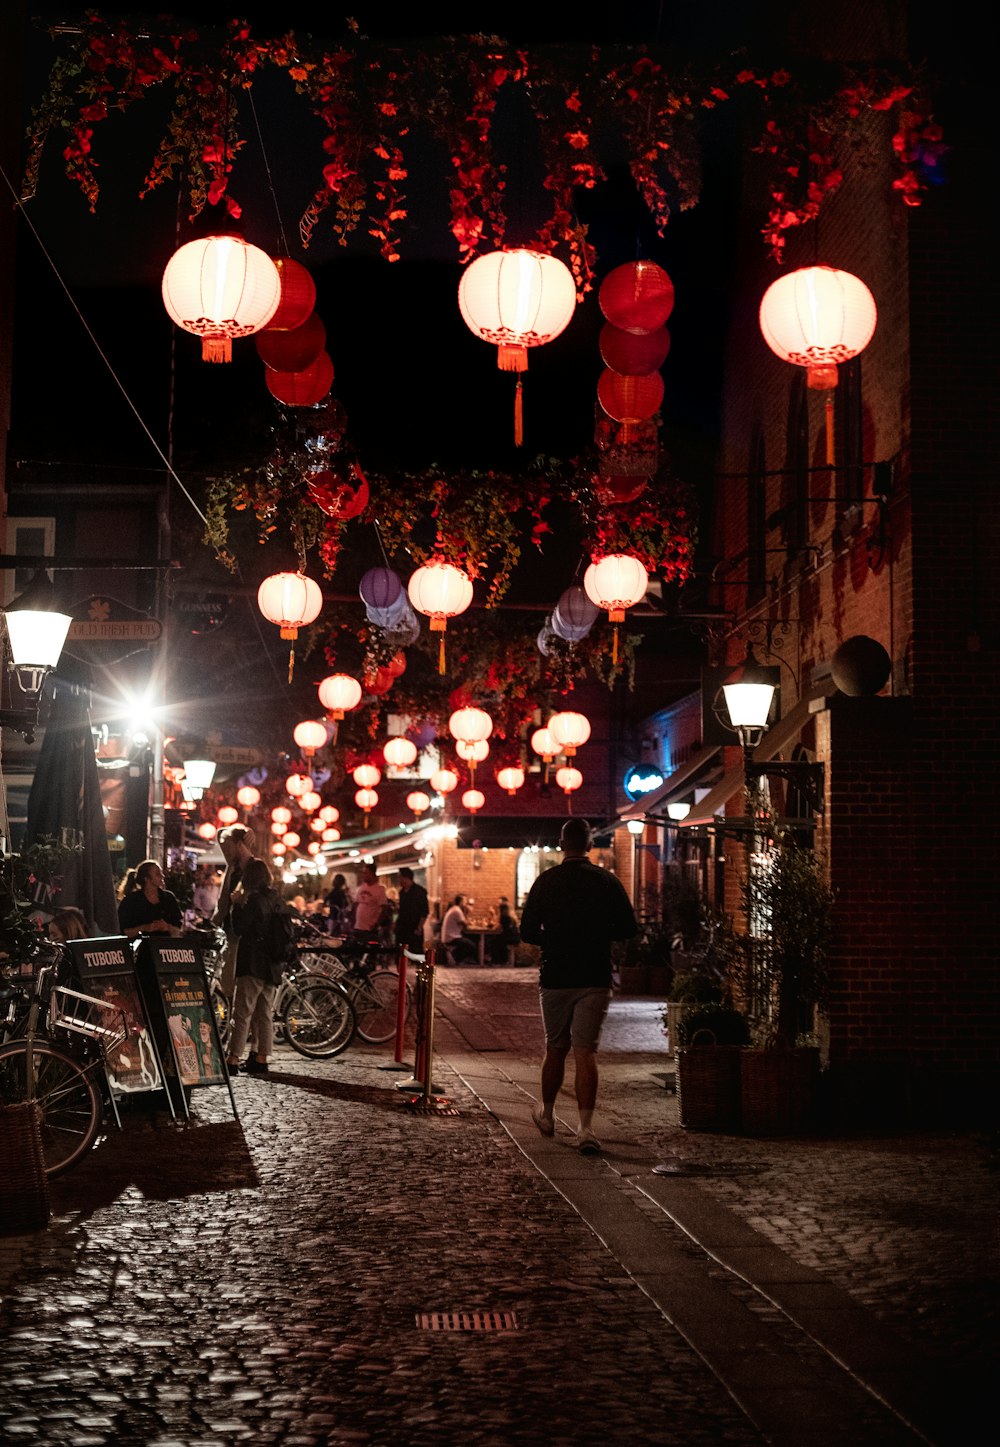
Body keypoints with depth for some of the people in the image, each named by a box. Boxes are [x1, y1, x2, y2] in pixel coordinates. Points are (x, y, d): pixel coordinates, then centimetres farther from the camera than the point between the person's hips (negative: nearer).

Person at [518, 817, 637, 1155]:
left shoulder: (545, 881, -2)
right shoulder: (608, 882, -2)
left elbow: (528, 932, -2)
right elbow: (628, 928, 1)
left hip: (555, 978, 1)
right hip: (595, 979, -1)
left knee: (555, 1050, 16)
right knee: (586, 1052, -3)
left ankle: (547, 1115, 32)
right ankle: (586, 1127, -14)